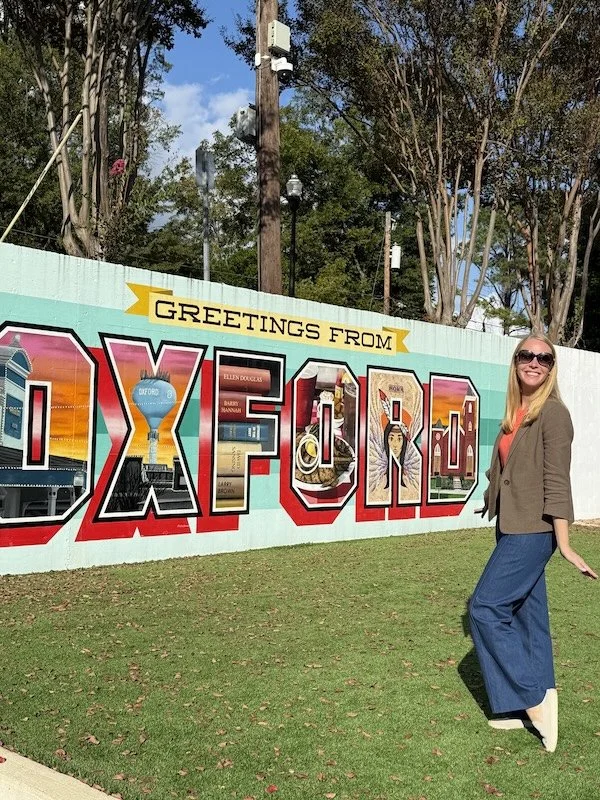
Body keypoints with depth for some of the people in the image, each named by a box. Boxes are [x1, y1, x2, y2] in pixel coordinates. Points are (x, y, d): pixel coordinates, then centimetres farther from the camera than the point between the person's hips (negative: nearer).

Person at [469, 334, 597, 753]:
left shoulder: (553, 413, -12)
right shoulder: (515, 414, 11)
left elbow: (556, 480, -17)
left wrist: (564, 543, -19)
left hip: (533, 531, -8)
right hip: (512, 528, 8)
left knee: (485, 607, -7)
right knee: (528, 613, 13)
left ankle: (534, 696, 4)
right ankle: (533, 703, 23)